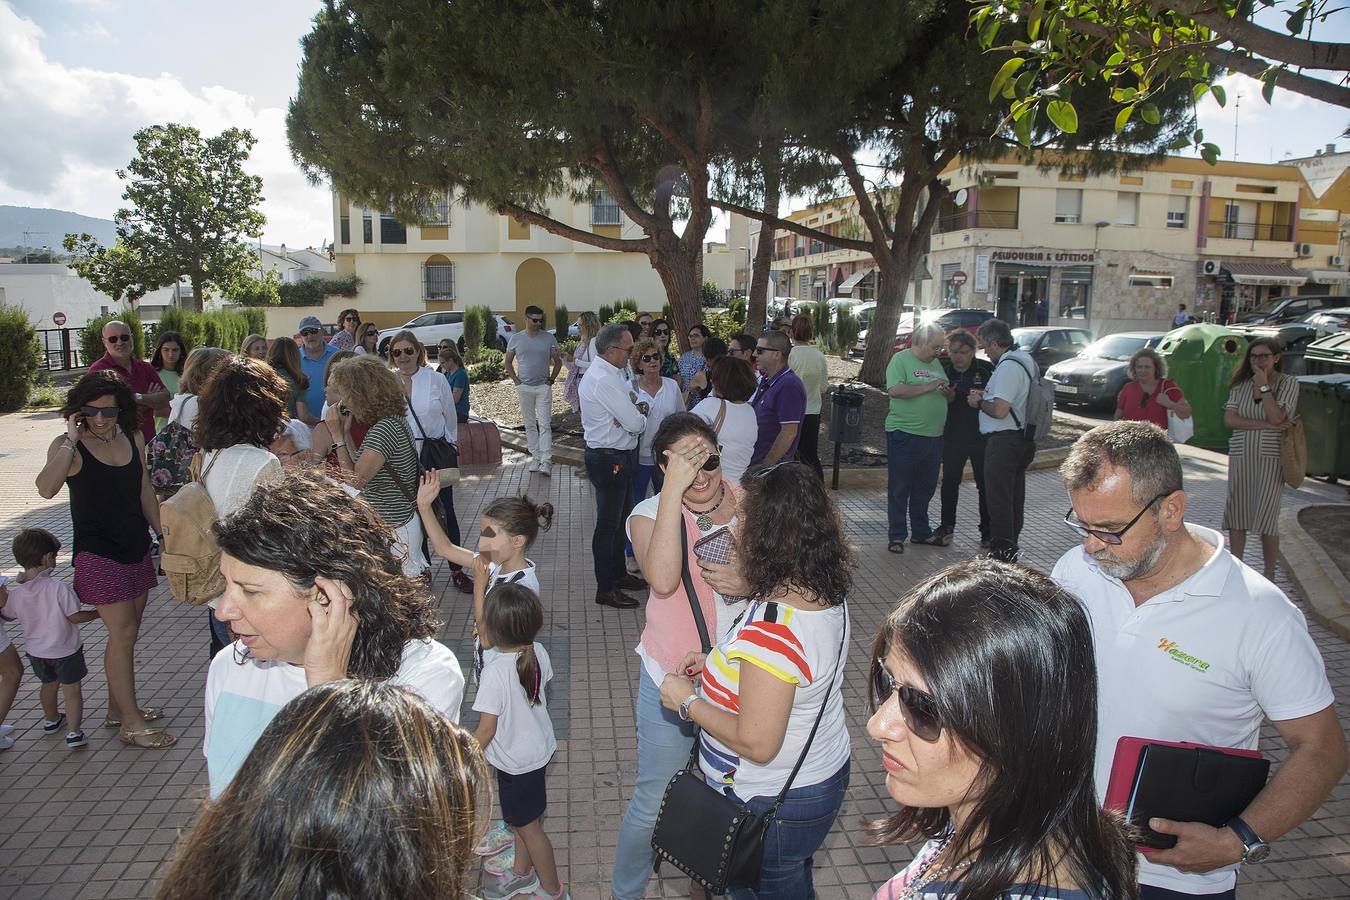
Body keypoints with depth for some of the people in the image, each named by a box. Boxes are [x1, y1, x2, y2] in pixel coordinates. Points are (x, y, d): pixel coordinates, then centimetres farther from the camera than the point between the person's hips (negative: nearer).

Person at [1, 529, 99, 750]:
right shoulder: (58, 588, -27)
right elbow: (75, 617, -20)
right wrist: (98, 612, -7)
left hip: (35, 650, 6)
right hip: (65, 650, -6)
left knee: (48, 684, 27)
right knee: (71, 690, 6)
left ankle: (51, 720, 47)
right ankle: (73, 731, 2)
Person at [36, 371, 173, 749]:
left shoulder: (133, 439, 4)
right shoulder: (68, 445, -11)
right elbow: (46, 488, -31)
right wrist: (72, 439, -30)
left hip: (136, 548, 6)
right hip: (97, 554, -6)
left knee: (126, 633, 15)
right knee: (122, 633, -5)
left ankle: (118, 708, 30)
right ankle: (131, 723, 6)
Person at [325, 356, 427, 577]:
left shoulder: (385, 428, -22)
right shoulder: (392, 420, 8)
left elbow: (355, 480, -19)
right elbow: (363, 469, 12)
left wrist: (338, 436, -11)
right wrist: (346, 433, 6)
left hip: (394, 528, -10)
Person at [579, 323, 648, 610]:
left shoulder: (610, 373, 9)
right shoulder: (604, 380, -24)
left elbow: (630, 405, 9)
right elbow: (636, 423, -24)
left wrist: (632, 409, -14)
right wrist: (639, 416, -1)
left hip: (620, 457, 10)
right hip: (609, 460, -10)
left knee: (621, 518, 23)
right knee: (608, 524, 2)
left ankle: (618, 573, 40)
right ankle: (605, 589, 15)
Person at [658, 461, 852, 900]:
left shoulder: (771, 627, -35)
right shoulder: (827, 596, -6)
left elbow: (757, 743, -31)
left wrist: (687, 701, -18)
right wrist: (719, 662, 6)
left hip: (771, 808, -8)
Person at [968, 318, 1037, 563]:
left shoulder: (1008, 366, -19)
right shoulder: (1025, 360, 13)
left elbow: (1000, 410, -26)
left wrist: (979, 402, -8)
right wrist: (986, 395, 15)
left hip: (1003, 440, -10)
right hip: (1021, 439, 10)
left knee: (998, 496, -3)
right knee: (1014, 495, 17)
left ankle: (1001, 551, 2)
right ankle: (1011, 546, 28)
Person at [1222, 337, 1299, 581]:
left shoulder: (1288, 383, -1)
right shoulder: (1241, 384, 8)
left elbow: (1276, 417, -15)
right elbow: (1229, 419, -4)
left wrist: (1263, 385, -11)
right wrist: (1267, 426, -12)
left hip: (1271, 458, -3)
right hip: (1241, 456, 3)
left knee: (1266, 517, -5)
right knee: (1236, 515, 5)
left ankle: (1269, 575, 8)